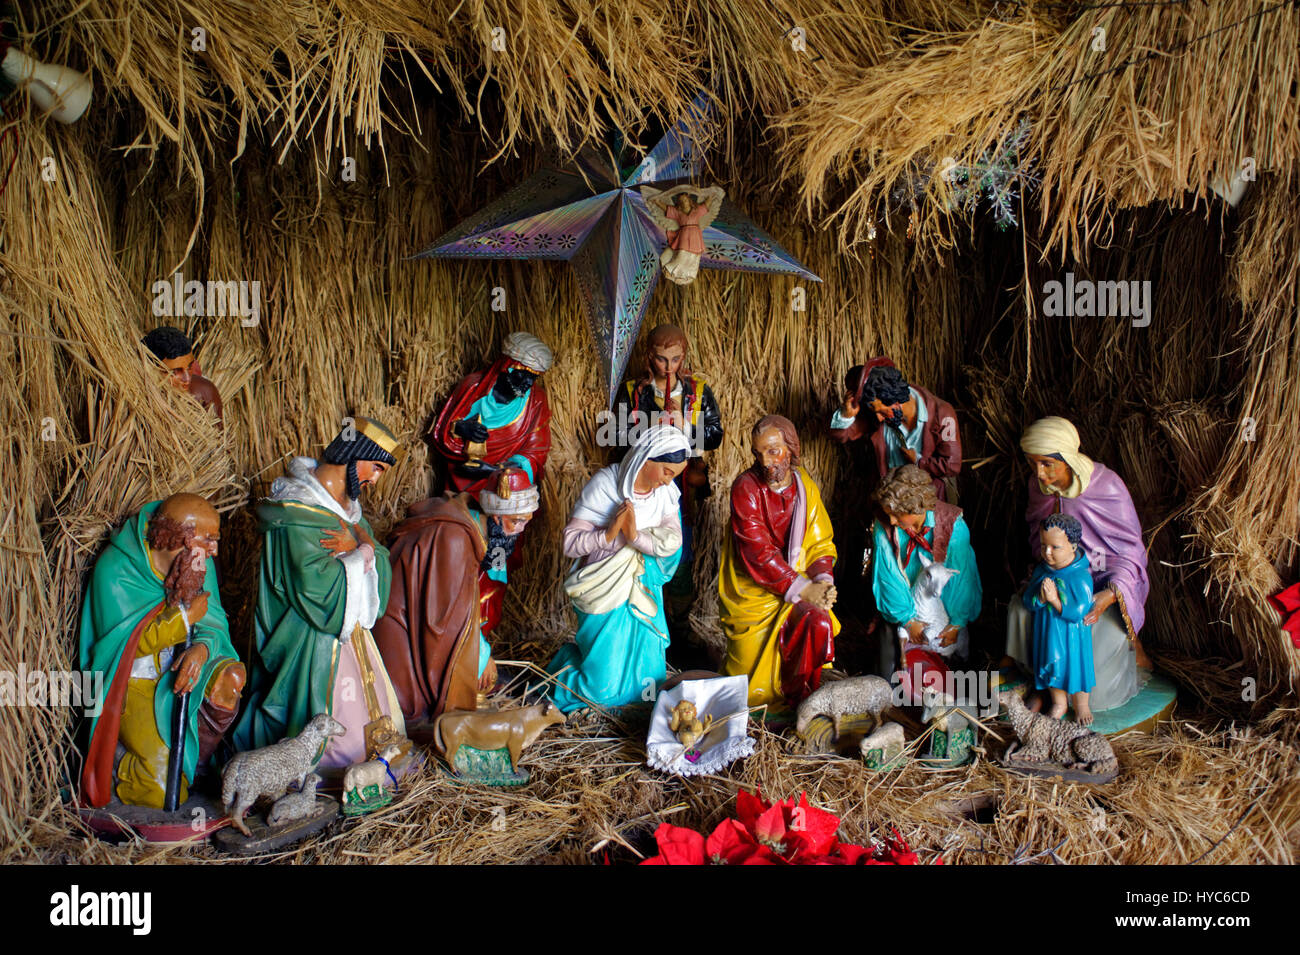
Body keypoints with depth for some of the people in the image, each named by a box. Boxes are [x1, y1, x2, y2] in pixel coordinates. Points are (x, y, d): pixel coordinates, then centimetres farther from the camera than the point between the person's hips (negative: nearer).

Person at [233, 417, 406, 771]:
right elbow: (322, 591, -26)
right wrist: (363, 553, -15)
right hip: (309, 646, -9)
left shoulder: (345, 505, 10)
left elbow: (382, 566, 3)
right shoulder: (297, 514, -20)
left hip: (348, 633, 9)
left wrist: (358, 549, -17)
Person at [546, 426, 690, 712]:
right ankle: (567, 658, 26)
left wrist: (636, 536, -29)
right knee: (603, 685, -4)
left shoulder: (667, 492, -1)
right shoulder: (605, 485, -15)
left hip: (643, 595, 5)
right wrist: (610, 534, -31)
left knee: (648, 681, 14)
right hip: (605, 596, -5)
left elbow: (671, 543, -13)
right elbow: (570, 542, -17)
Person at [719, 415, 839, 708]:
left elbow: (820, 543, 6)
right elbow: (758, 552, -20)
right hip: (753, 592, -4)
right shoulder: (746, 488, -13)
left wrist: (823, 579, -14)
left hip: (801, 586, 4)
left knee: (820, 621, -26)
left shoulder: (806, 487, 2)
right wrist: (802, 588, -22)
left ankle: (799, 699, -4)